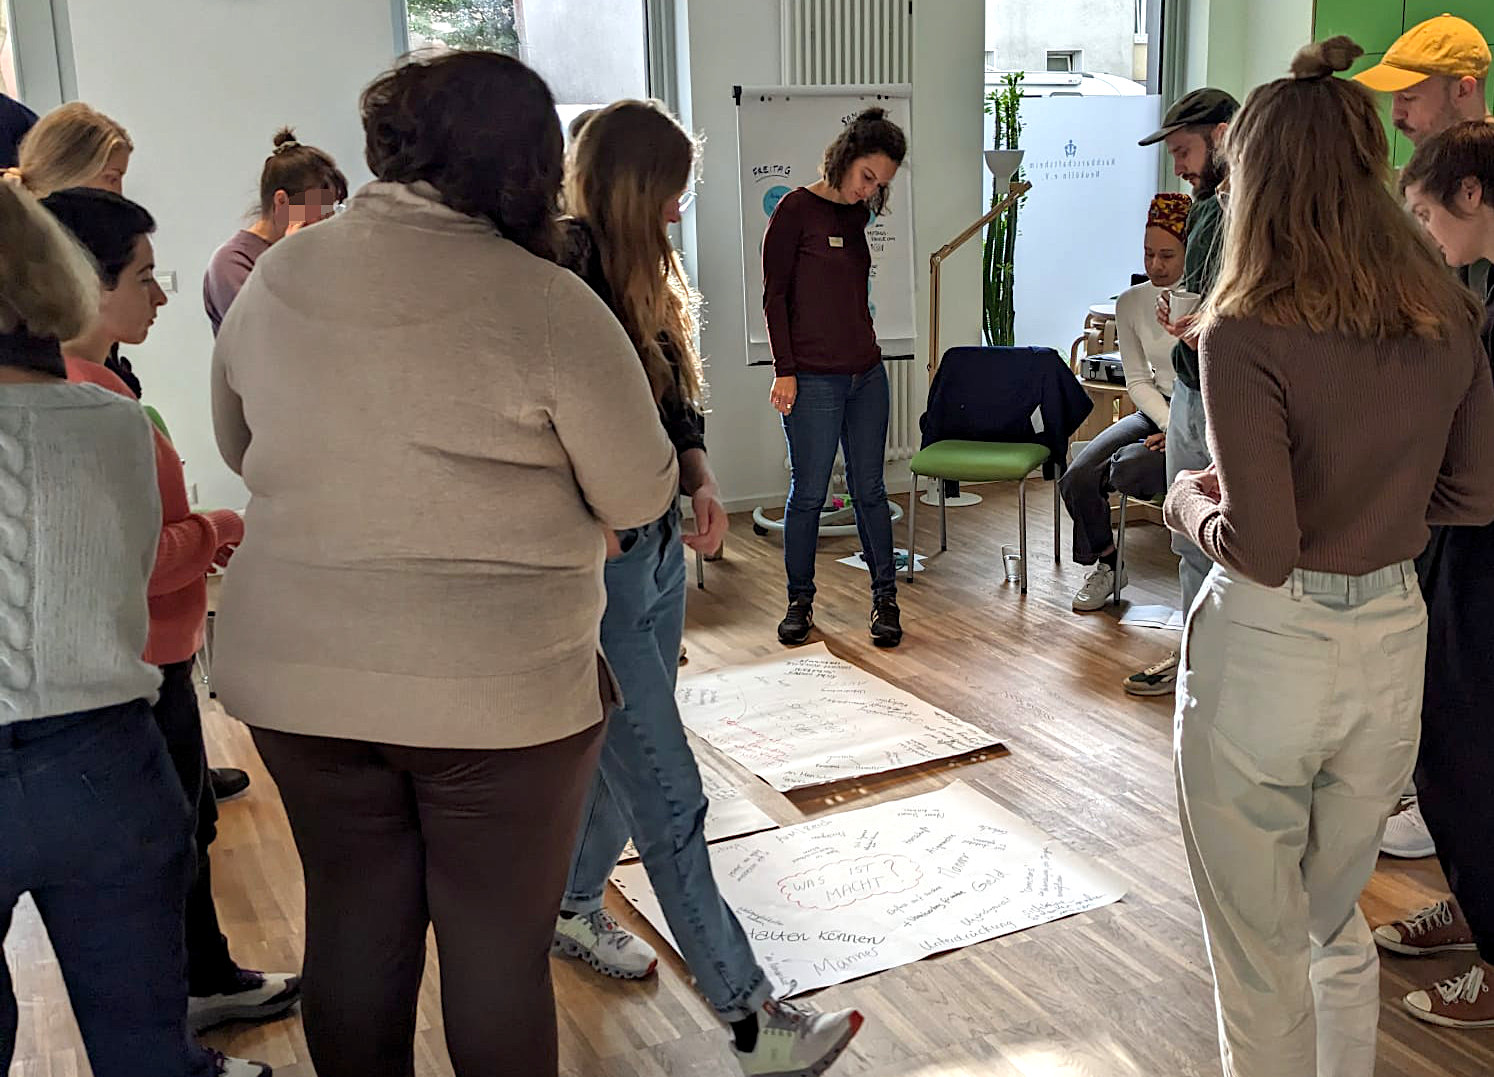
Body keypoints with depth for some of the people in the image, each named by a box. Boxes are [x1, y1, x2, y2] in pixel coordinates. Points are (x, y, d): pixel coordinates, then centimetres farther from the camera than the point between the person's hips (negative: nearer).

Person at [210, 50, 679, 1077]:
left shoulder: (277, 277, 1)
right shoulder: (547, 303, -16)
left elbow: (240, 445, 15)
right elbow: (641, 498, -9)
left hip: (290, 678, 5)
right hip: (498, 692, -4)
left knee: (354, 926, 19)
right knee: (499, 949, 12)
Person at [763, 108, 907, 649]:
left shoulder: (858, 214, 12)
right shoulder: (797, 209, -7)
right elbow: (775, 294, -8)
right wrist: (785, 370, -11)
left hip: (866, 373, 6)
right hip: (813, 379, -6)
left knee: (869, 488, 10)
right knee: (808, 493, 1)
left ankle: (885, 598, 18)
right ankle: (800, 600, 16)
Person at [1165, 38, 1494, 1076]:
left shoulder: (1249, 333, -19)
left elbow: (1261, 551, -21)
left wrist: (1191, 503, -2)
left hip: (1268, 650, -6)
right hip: (1394, 641, 6)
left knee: (1261, 950, 14)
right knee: (1337, 924, 26)